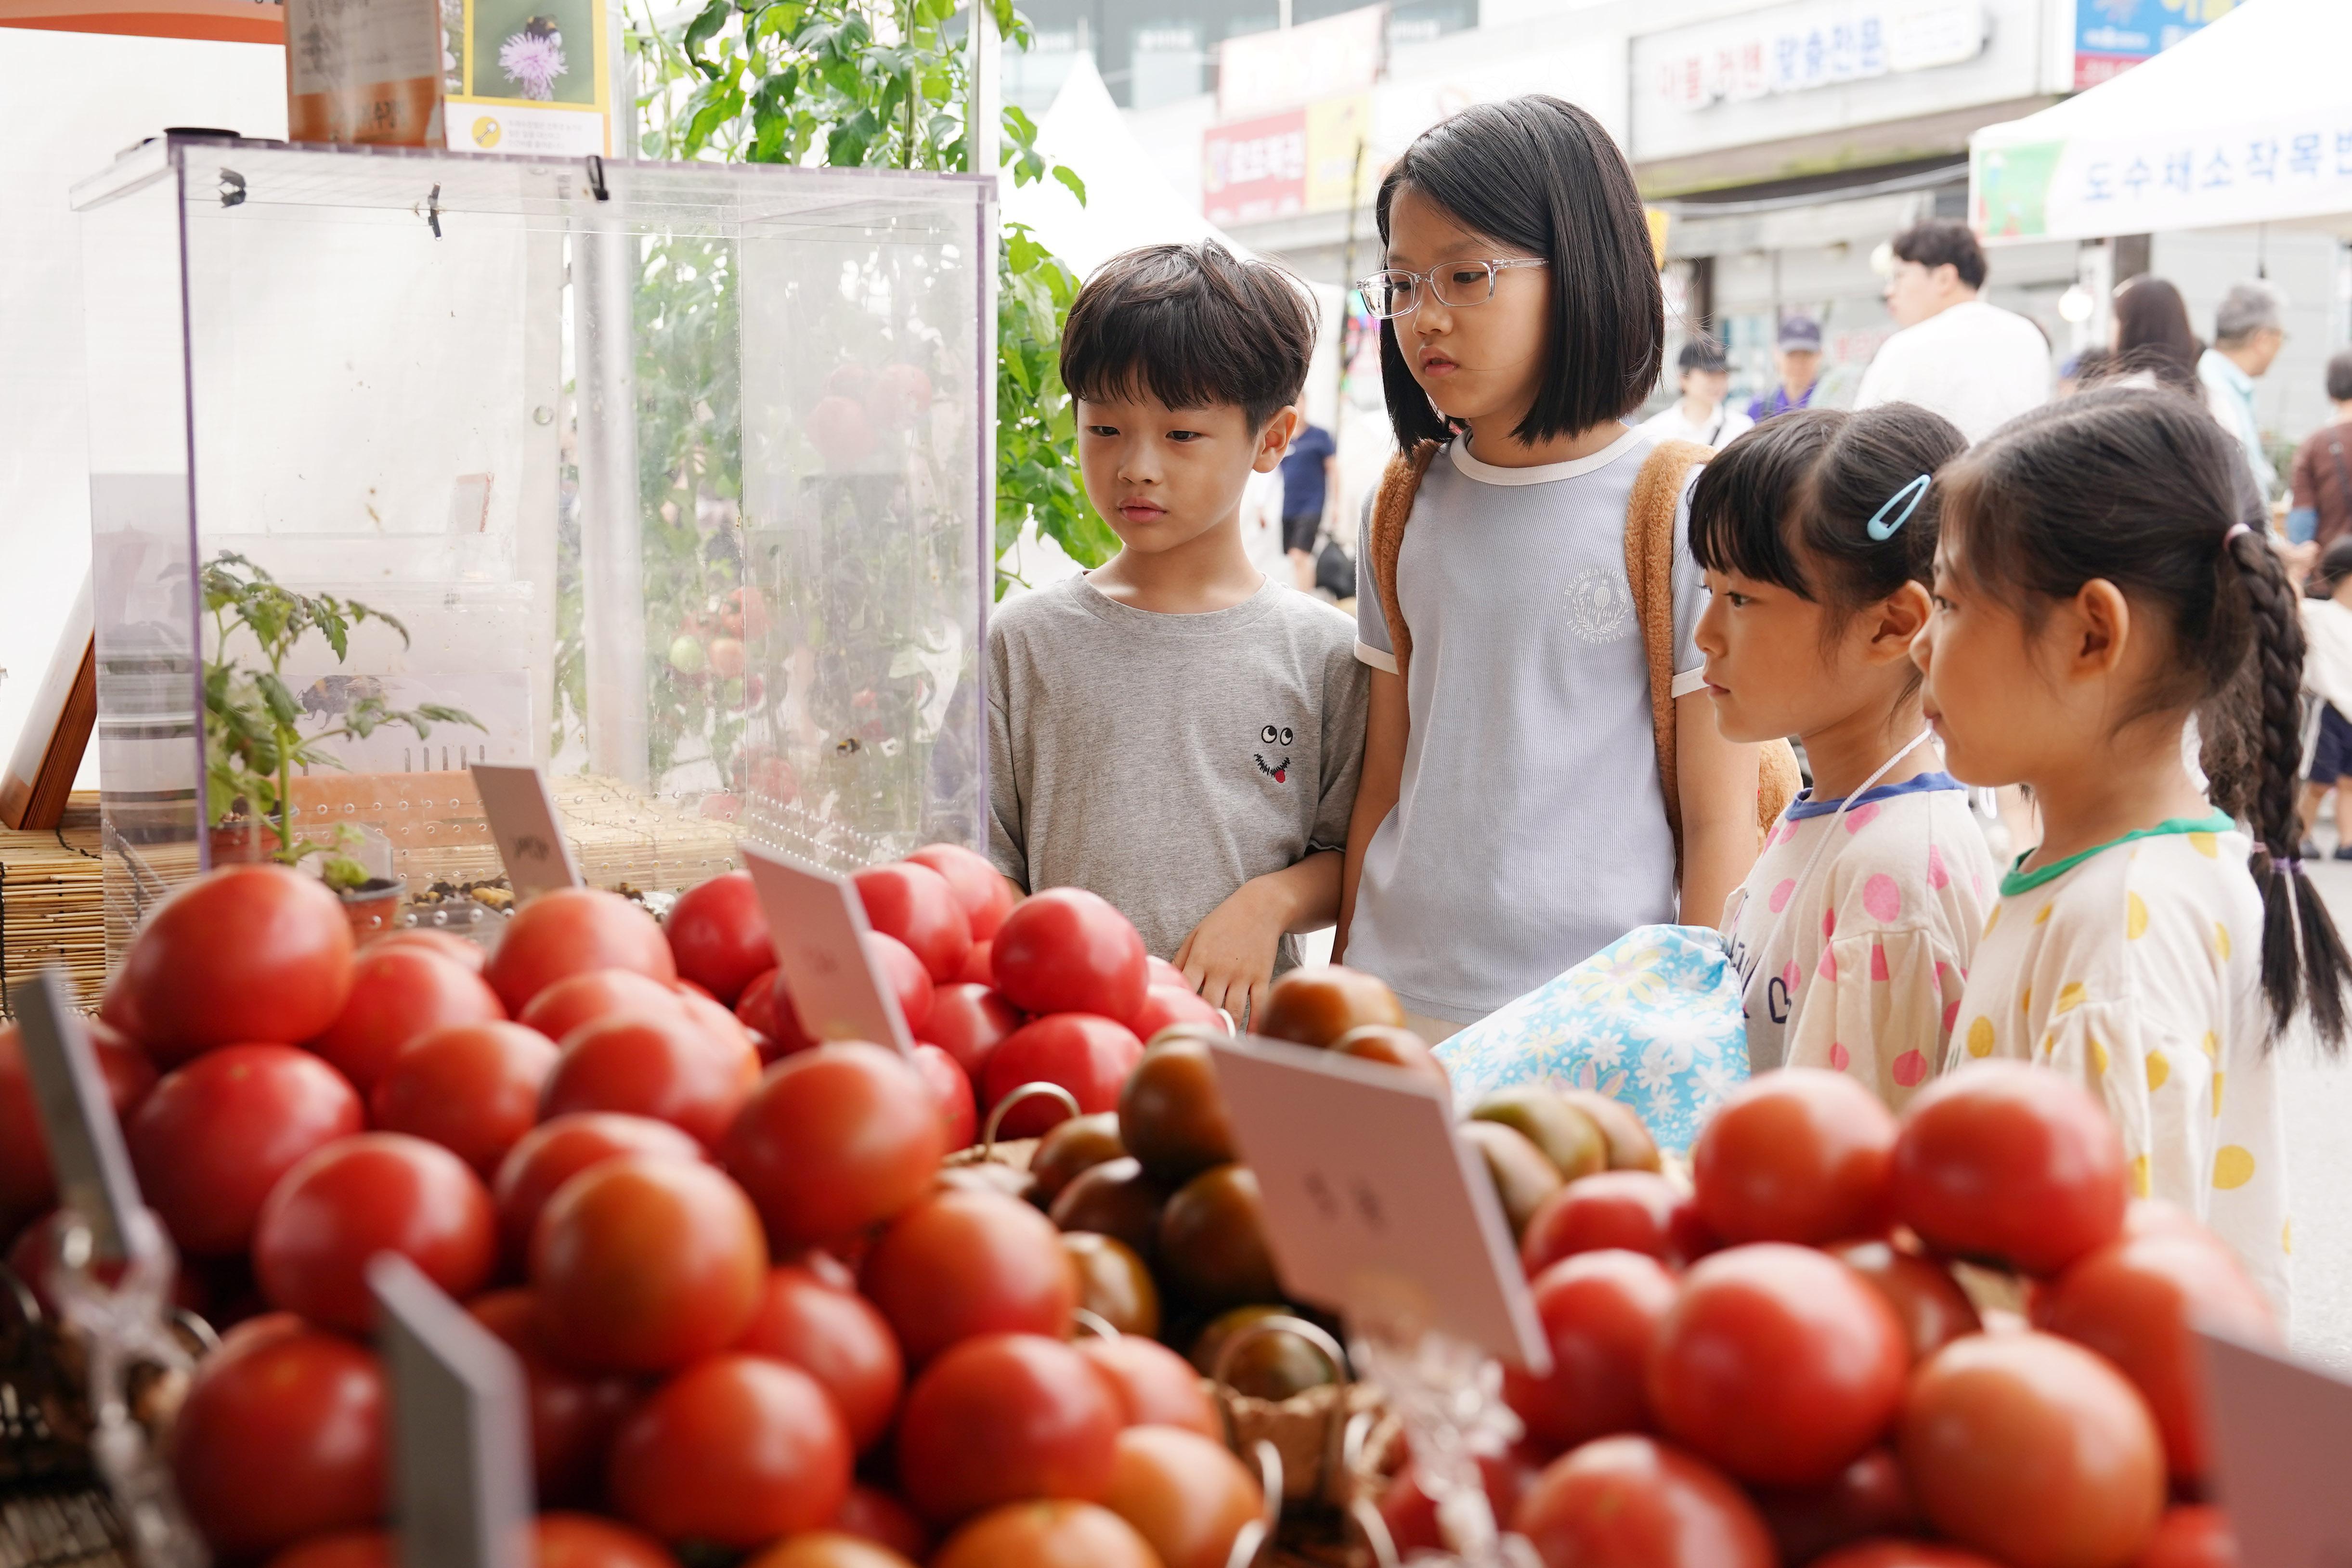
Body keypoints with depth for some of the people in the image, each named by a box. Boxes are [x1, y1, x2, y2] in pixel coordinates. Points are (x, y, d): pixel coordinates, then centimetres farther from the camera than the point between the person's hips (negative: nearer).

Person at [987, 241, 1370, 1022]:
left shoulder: (1321, 653, 6)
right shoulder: (1023, 641, 7)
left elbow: (1350, 856, 12)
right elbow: (989, 868, 8)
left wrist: (1269, 901, -7)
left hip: (1248, 1028, 0)